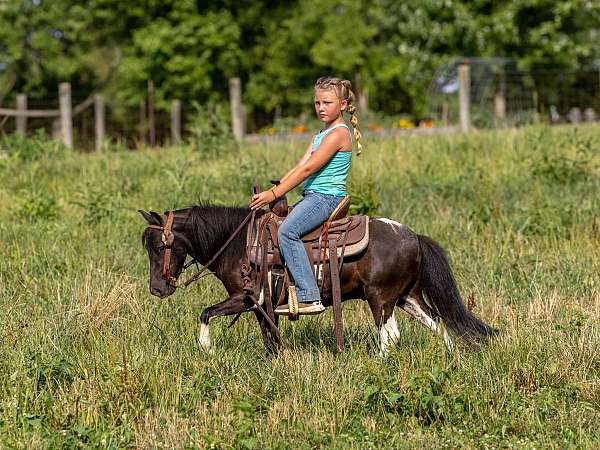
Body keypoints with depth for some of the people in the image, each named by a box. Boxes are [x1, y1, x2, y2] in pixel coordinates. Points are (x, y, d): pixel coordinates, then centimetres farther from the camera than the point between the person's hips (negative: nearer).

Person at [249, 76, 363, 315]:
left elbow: (308, 169, -18)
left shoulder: (338, 134, -12)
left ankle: (309, 297, -35)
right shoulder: (322, 134, 20)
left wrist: (274, 194, -18)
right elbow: (300, 166, 15)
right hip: (313, 197, 11)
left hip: (326, 197, -11)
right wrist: (275, 189, 2)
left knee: (287, 231, -30)